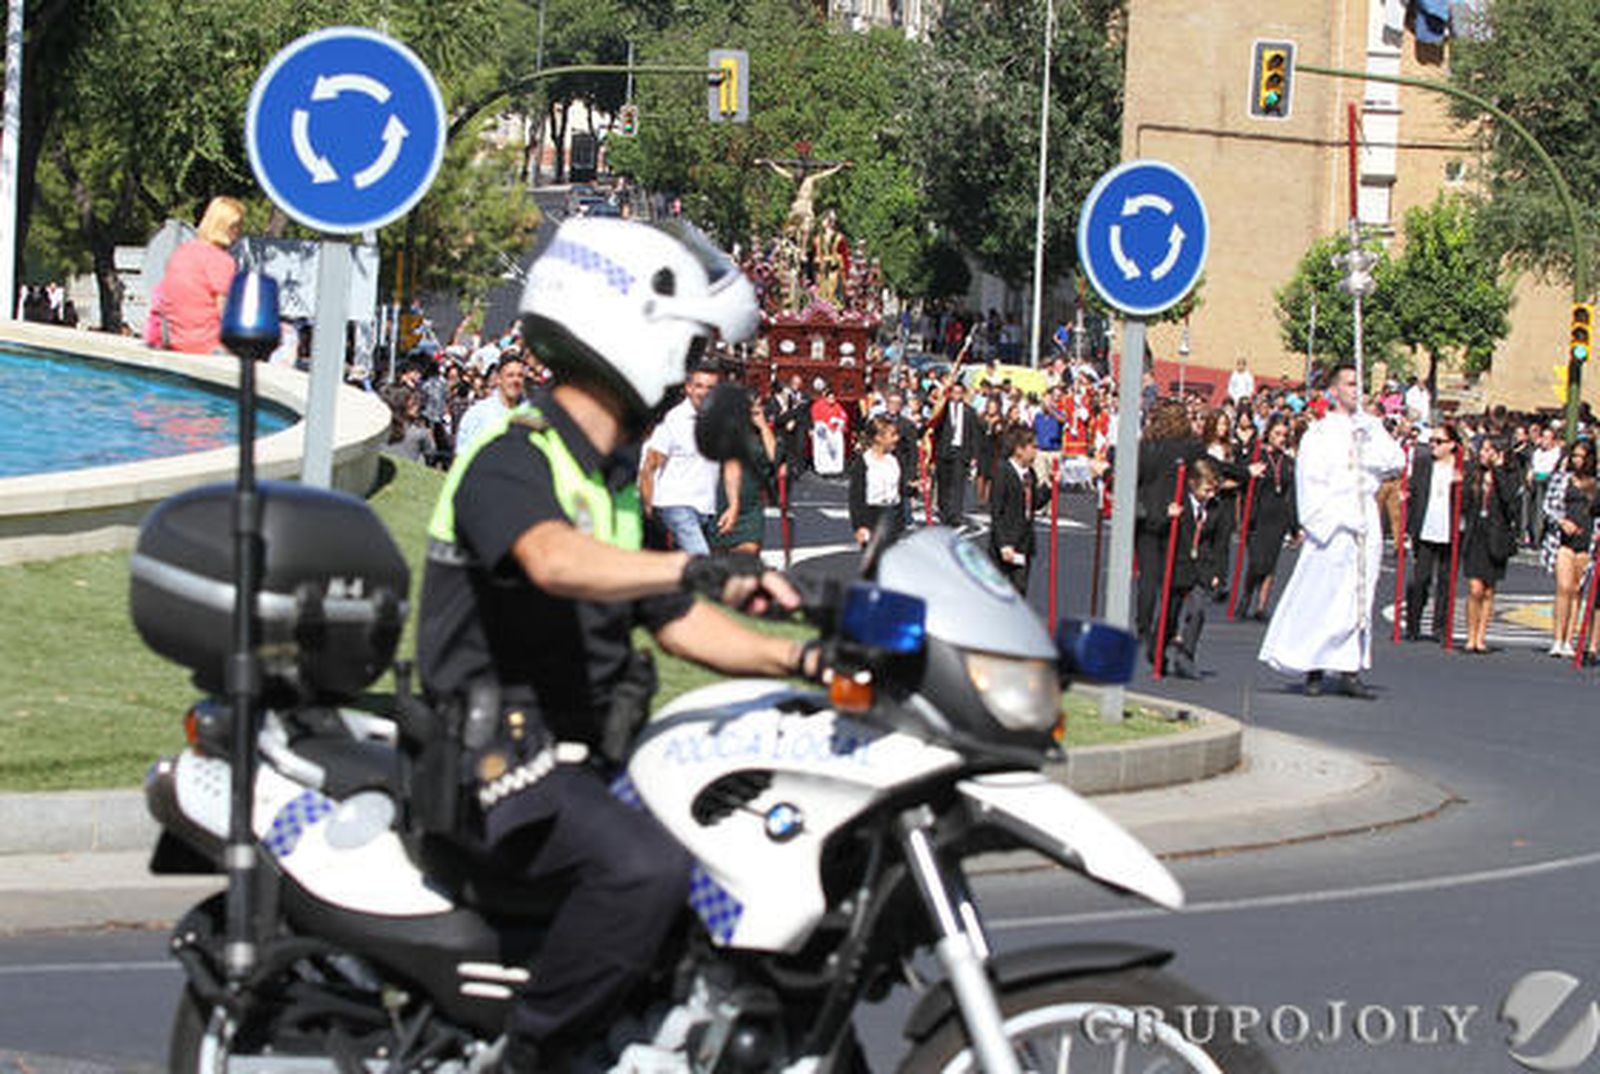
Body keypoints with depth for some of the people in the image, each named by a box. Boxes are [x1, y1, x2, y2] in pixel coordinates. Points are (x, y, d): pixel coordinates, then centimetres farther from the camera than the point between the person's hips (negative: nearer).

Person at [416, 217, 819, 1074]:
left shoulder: (614, 480, 18)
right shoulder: (509, 461, -14)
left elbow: (673, 622, 19)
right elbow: (555, 560, -35)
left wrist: (799, 661, 4)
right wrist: (703, 570, -48)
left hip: (588, 753, 10)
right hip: (502, 752, -10)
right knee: (646, 868, -32)